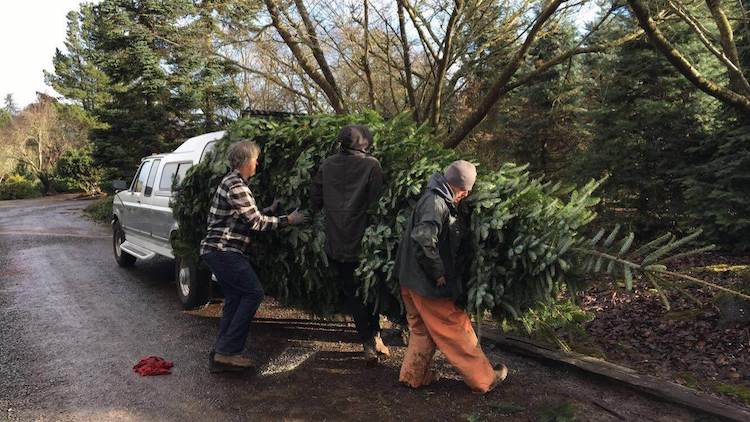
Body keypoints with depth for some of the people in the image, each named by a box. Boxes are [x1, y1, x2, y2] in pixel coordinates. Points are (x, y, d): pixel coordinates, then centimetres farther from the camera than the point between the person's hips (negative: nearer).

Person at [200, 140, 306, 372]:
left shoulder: (233, 181, 17)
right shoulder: (236, 185, -16)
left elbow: (248, 216, 21)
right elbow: (256, 222, -15)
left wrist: (270, 210, 19)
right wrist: (288, 219, -8)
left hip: (216, 250, 10)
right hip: (223, 250, -10)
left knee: (235, 299, 10)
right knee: (253, 292, -11)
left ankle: (220, 354, 13)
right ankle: (227, 352, -9)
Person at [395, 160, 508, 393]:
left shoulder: (433, 198, 9)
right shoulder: (436, 203, -22)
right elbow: (424, 239, -35)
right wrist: (438, 273, -22)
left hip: (413, 281, 9)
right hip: (429, 285, -9)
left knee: (422, 329, 21)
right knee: (457, 329, 5)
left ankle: (414, 375, 31)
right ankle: (483, 378, 19)